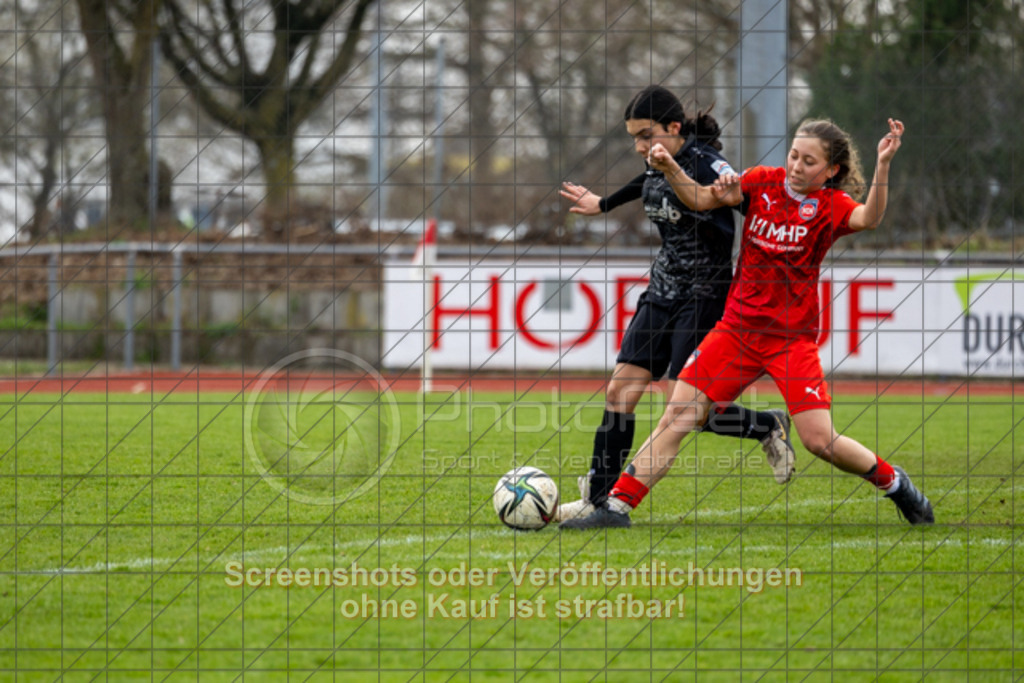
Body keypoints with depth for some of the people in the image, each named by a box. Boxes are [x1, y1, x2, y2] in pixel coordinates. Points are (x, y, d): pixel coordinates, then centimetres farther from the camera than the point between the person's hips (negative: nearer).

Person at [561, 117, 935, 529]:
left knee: (820, 441, -11)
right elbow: (700, 199, 0)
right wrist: (670, 170, -19)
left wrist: (883, 165, -41)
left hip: (792, 337, -3)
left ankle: (895, 484, 14)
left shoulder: (830, 205, -7)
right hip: (737, 326, 3)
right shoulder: (763, 182, 3)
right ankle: (616, 508, 0)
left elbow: (868, 218, -27)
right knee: (676, 417, -4)